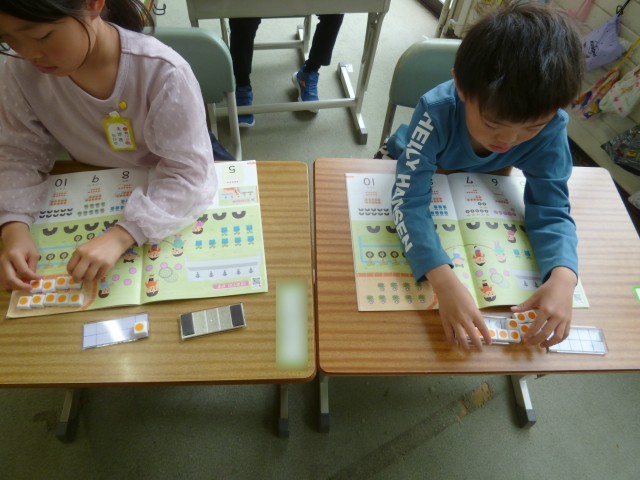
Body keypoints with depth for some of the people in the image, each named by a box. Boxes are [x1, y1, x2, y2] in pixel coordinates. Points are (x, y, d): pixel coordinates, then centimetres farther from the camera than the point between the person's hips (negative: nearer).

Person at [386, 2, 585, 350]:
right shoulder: (437, 112, -44)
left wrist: (562, 277, -48)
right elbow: (409, 202, -50)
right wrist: (444, 281, -65)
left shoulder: (550, 126, -33)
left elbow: (551, 209, -28)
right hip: (423, 175, -2)